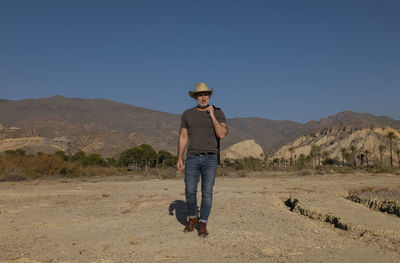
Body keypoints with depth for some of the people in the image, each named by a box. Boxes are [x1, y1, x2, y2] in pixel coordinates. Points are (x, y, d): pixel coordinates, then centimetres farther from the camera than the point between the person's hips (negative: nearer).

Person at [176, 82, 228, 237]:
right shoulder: (187, 114, 7)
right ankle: (192, 219, 25)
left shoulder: (218, 113, 1)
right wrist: (179, 159, 2)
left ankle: (203, 224, 9)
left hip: (210, 159, -1)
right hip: (192, 158, 1)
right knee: (190, 192, 0)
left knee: (207, 193, -5)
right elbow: (183, 137, 8)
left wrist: (212, 115, -15)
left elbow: (222, 134, -12)